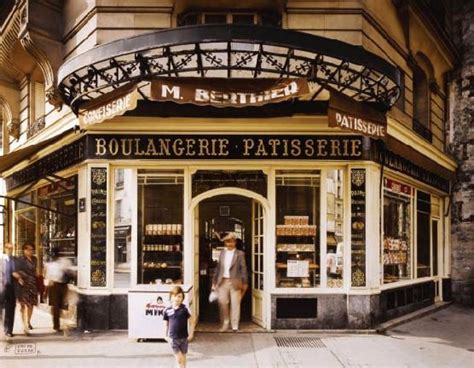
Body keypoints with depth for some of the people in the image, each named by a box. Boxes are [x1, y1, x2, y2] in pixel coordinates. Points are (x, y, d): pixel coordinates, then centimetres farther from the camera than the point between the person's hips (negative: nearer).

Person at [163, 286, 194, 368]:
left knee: (183, 357, 12)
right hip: (173, 338, 0)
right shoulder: (167, 310, -3)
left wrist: (191, 334, -6)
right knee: (179, 358, -2)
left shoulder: (185, 309, -8)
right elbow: (166, 324, 8)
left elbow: (191, 322, -1)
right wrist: (165, 336, 2)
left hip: (184, 337, 0)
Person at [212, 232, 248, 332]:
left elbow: (243, 269, 0)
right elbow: (218, 268, 14)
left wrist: (245, 283, -4)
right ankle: (225, 324, 16)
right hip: (223, 282, 3)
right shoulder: (222, 253, 13)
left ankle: (235, 326, 7)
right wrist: (214, 281, 11)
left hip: (235, 282, -3)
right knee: (222, 303, 1)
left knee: (235, 304, -1)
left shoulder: (240, 254, 2)